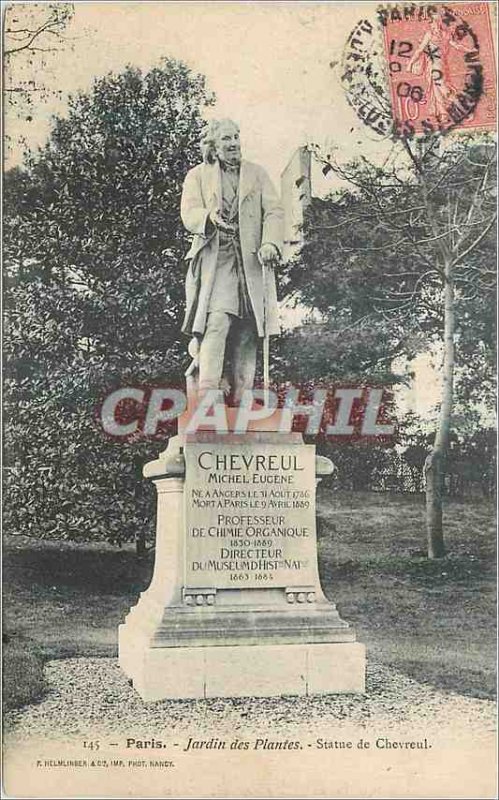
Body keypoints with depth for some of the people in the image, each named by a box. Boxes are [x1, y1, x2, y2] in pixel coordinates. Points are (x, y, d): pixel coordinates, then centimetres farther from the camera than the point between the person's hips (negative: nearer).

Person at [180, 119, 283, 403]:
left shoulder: (257, 174, 18)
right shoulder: (198, 176, 13)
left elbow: (274, 211, 5)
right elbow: (189, 213, -2)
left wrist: (270, 243, -14)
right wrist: (210, 217, -26)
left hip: (251, 262, 3)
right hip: (214, 261, -2)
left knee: (246, 332, -1)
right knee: (217, 324, -20)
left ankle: (241, 399, 4)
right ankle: (207, 395, -23)